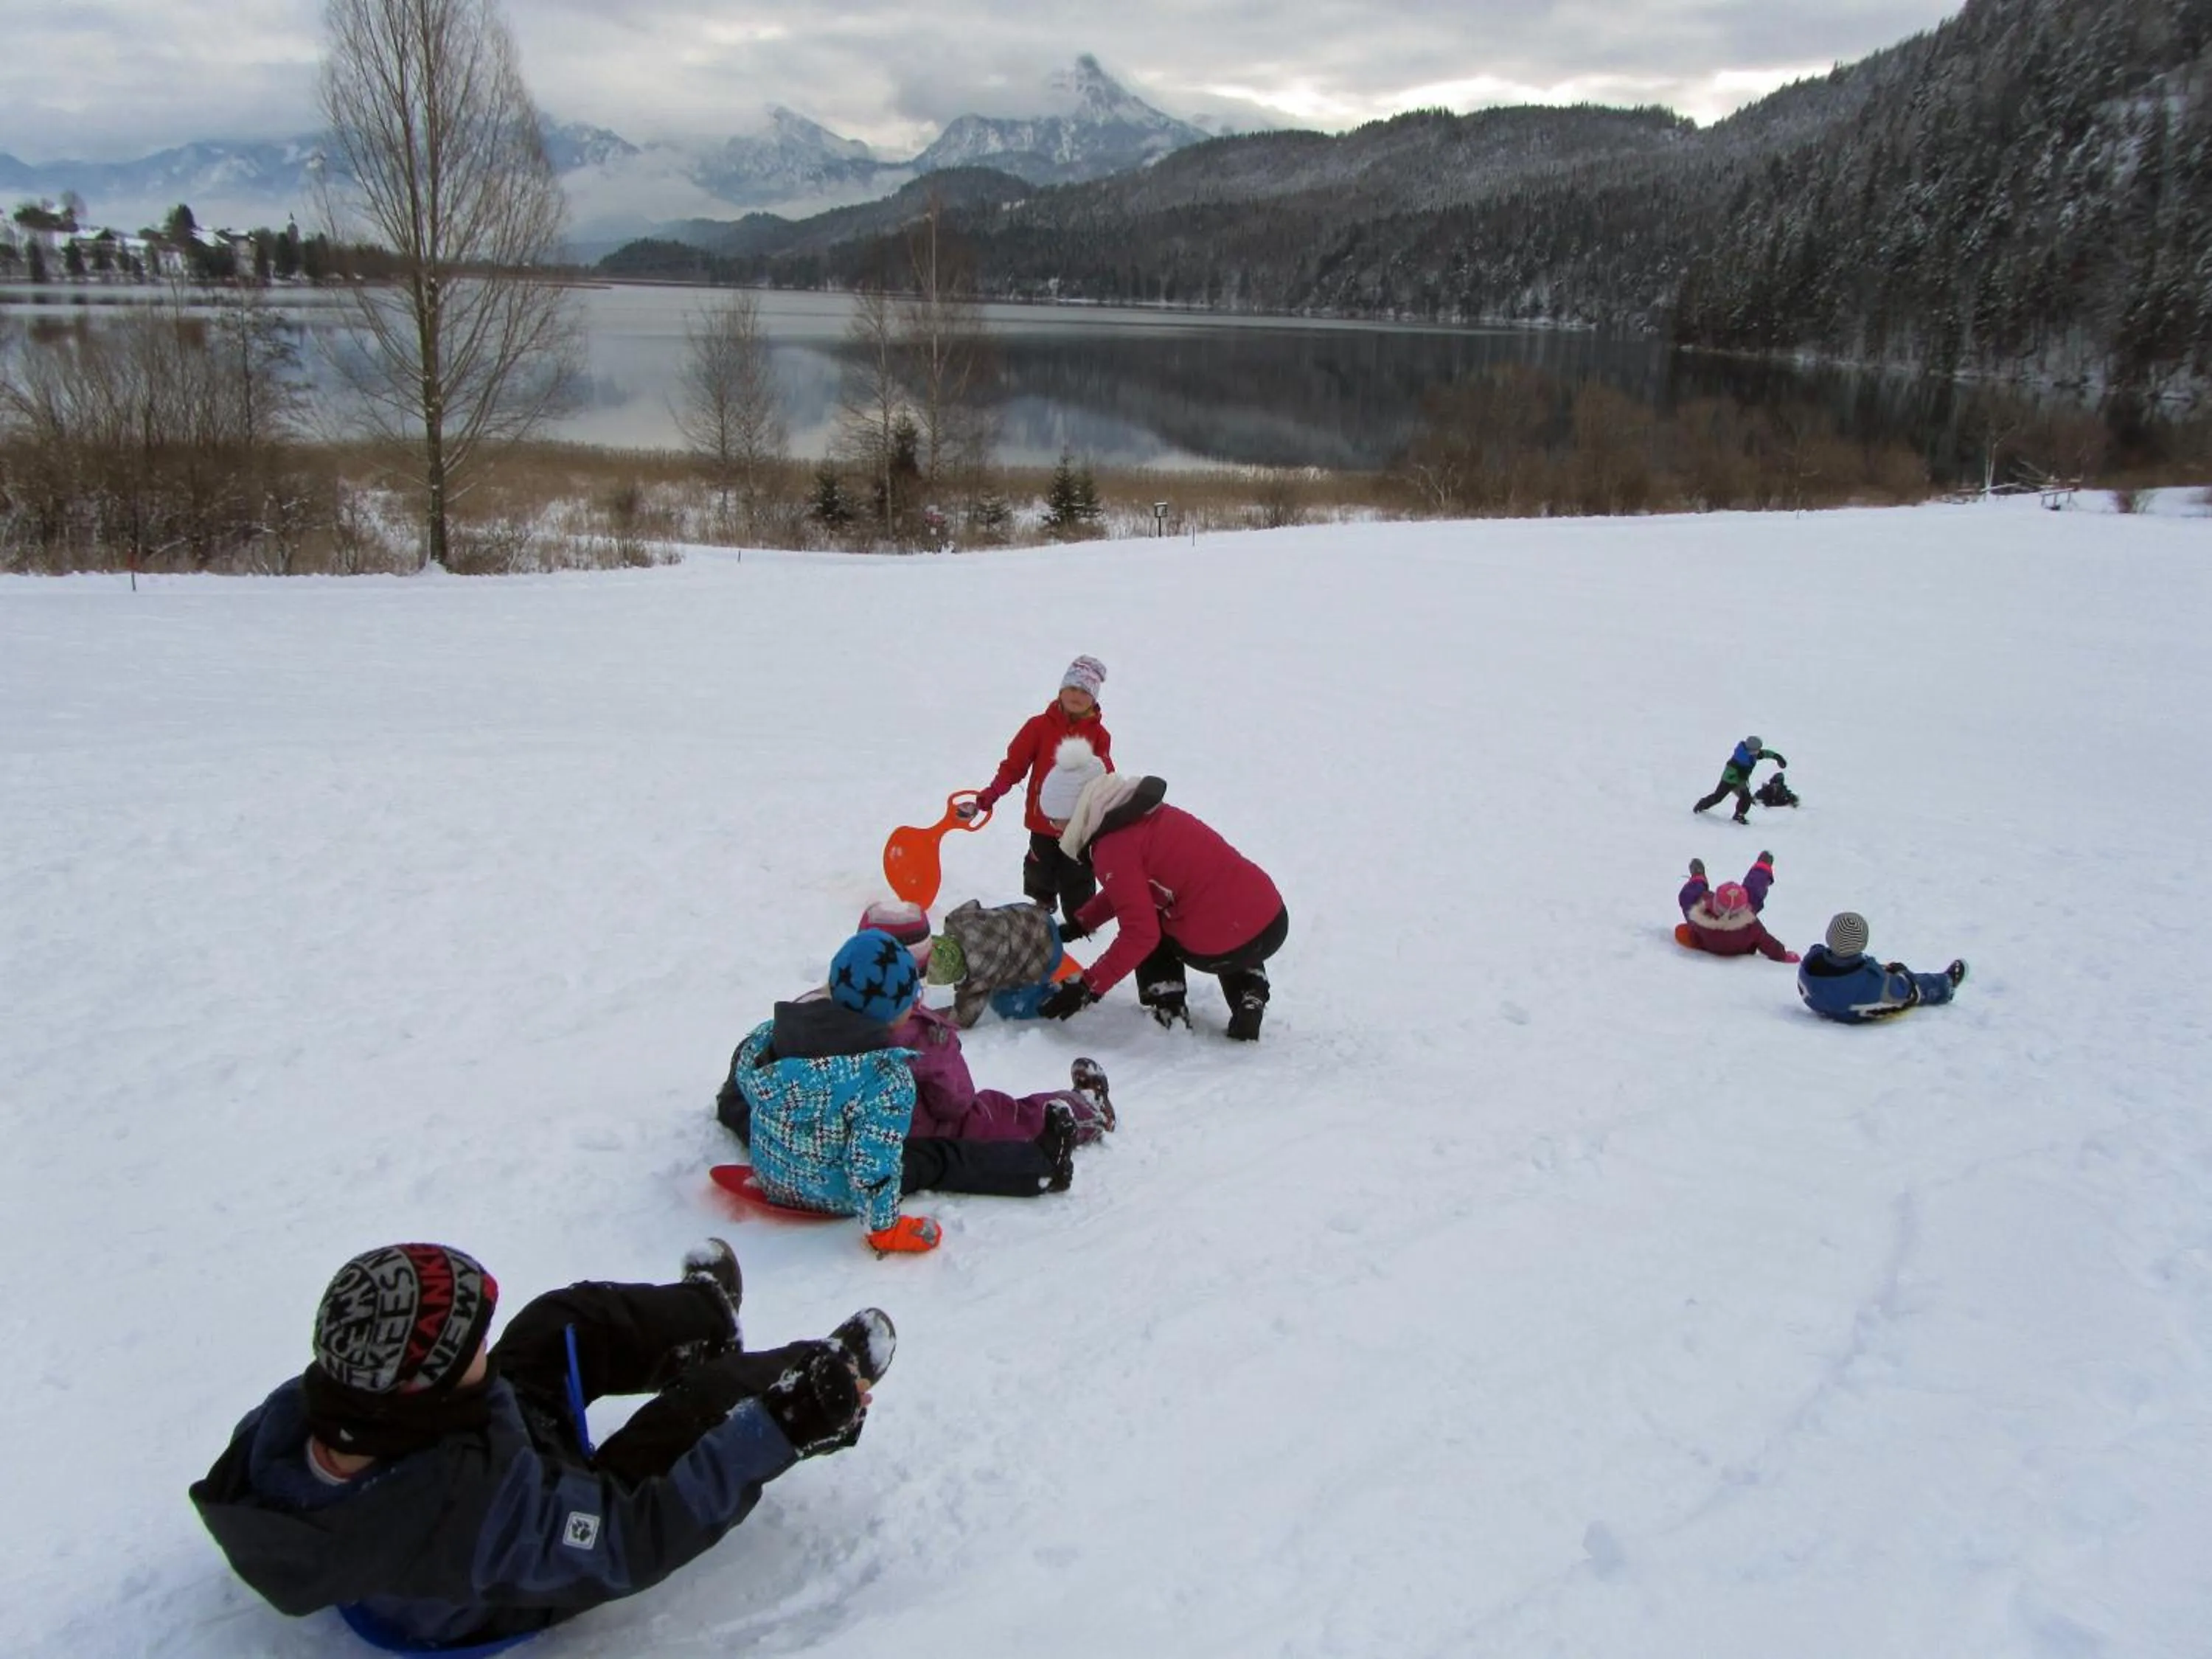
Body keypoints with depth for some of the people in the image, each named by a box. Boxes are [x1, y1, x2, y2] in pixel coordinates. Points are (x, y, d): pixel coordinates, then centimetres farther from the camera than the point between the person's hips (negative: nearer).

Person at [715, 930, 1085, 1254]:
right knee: (943, 1157, 5)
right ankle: (1042, 1165, 14)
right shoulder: (888, 1074, -31)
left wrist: (730, 1108, 28)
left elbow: (744, 1075, 6)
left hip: (770, 1177, 5)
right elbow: (873, 1163, -31)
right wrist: (884, 1226, -18)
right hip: (837, 1197, -5)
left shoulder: (770, 1034, -13)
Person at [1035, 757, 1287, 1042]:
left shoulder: (1113, 846, -12)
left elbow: (1140, 934, -15)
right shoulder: (1148, 814, 15)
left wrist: (1088, 988, -9)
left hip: (1223, 949, -7)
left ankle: (1168, 1011, 17)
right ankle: (1250, 999, 20)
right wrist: (1079, 925, 28)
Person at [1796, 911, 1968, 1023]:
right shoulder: (1872, 979, -42)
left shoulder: (1811, 963, -31)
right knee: (1915, 983, 17)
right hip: (1865, 1018, -5)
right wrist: (1900, 973, 2)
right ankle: (1946, 985, 50)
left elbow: (1806, 992, -9)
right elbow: (1904, 990, -21)